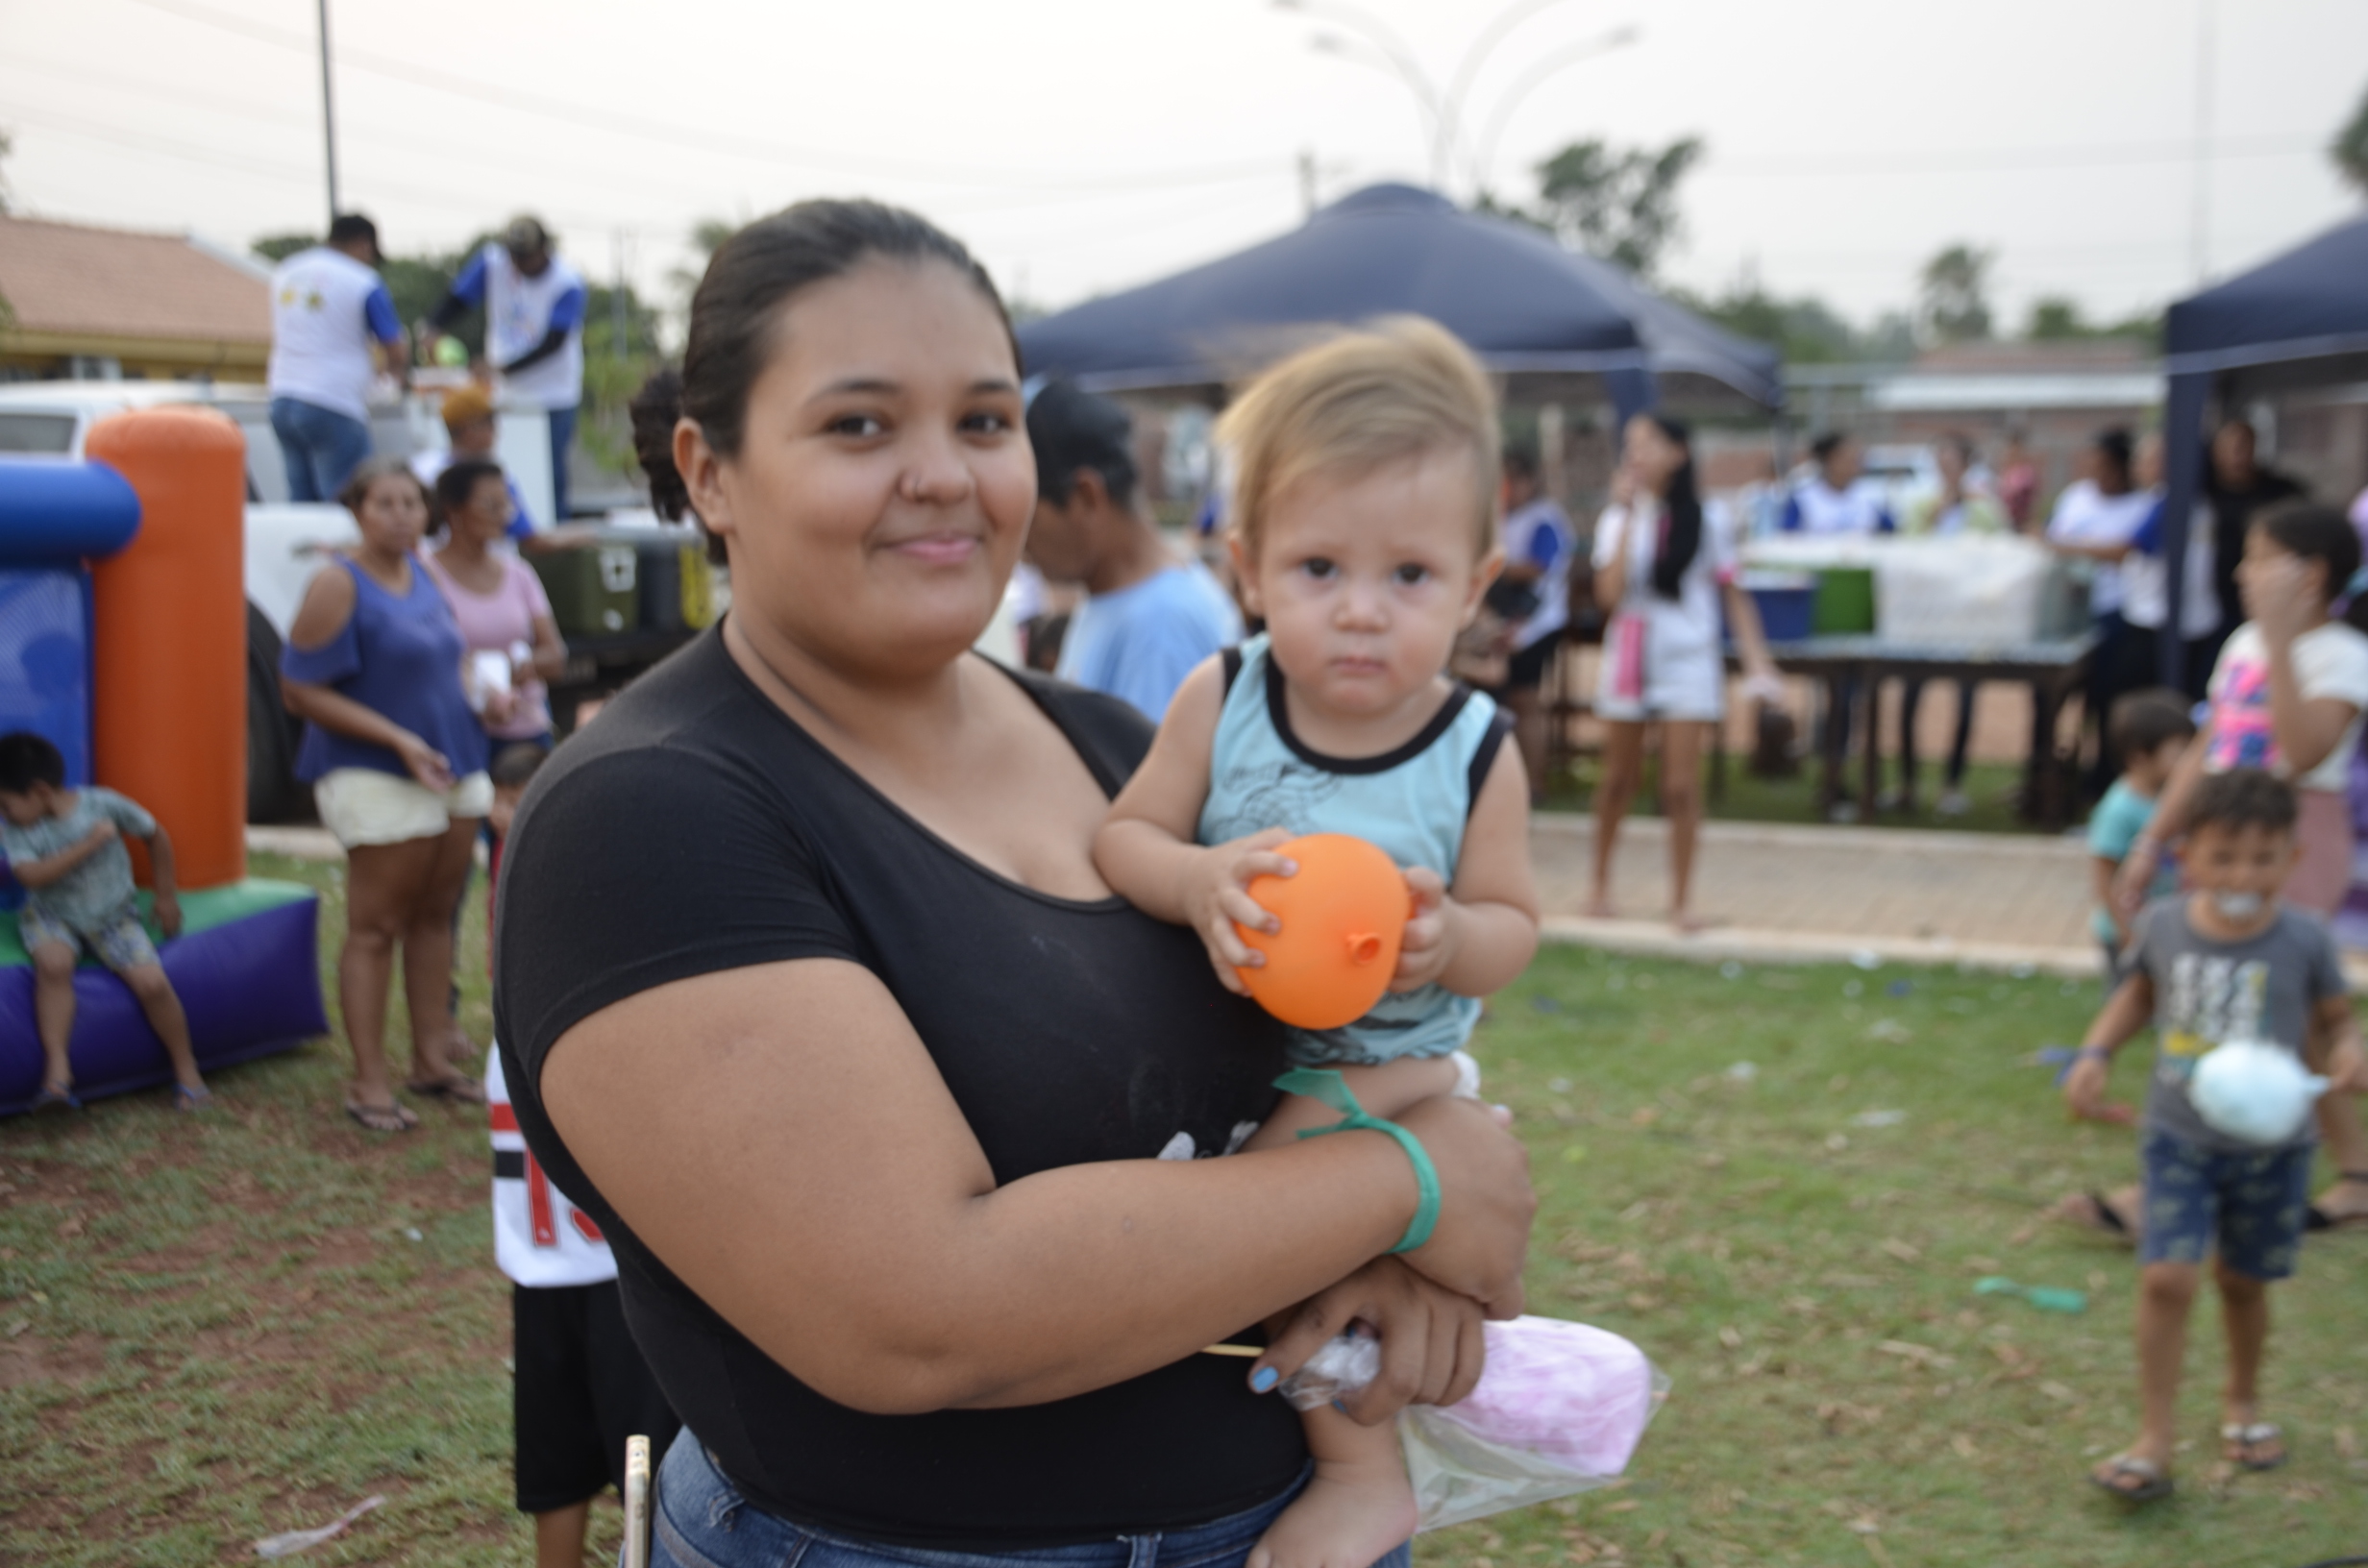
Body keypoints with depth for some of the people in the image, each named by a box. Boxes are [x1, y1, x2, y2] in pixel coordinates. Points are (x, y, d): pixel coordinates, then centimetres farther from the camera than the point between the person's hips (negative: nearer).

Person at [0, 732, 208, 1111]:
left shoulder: (102, 804, -13)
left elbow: (156, 835, 1)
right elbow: (32, 876, -26)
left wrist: (166, 897, 7)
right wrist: (90, 843, -30)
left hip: (112, 916, 0)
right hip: (52, 918, 0)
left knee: (152, 982, -20)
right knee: (53, 963, -35)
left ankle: (186, 1071, 1)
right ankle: (56, 1071, -31)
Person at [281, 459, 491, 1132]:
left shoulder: (422, 574, 12)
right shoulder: (338, 585, -12)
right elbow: (301, 692, -16)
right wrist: (400, 741, -20)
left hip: (453, 767, 8)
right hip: (377, 776, -7)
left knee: (434, 917, 12)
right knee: (376, 927, -3)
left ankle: (432, 1058, 21)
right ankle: (369, 1082, 2)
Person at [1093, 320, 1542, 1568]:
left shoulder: (1476, 754, -14)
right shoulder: (1220, 702, -12)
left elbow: (1511, 927, -7)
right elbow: (1124, 838, -10)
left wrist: (1450, 936, -31)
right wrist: (1201, 880, -32)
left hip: (1393, 1061, -4)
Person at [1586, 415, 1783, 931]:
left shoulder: (1708, 520, 0)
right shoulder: (1618, 519, 1)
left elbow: (1732, 593, 4)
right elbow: (1609, 593, -13)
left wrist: (1756, 657, -5)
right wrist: (1632, 519, -13)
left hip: (1688, 660, -1)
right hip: (1629, 656, 1)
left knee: (1681, 786, -5)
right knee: (1619, 780, 11)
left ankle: (1681, 898, 7)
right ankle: (1601, 879, 29)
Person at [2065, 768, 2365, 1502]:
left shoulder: (2304, 941, -12)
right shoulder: (2163, 925, -8)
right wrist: (2096, 1053, -1)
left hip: (2271, 1143, 0)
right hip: (2178, 1136, 0)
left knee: (2243, 1280, 15)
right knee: (2166, 1278, -11)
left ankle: (2242, 1402, 43)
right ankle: (2155, 1441, 1)